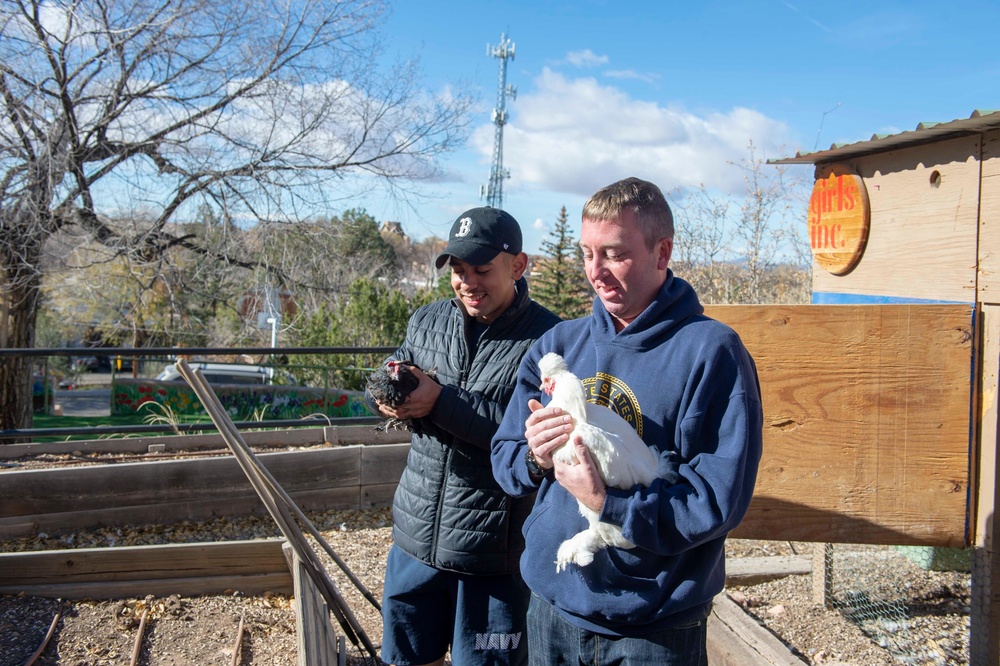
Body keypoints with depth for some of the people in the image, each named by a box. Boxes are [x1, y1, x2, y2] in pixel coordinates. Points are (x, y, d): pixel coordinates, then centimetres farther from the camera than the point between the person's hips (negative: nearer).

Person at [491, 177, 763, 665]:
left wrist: (605, 502, -27)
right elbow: (504, 460, 6)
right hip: (551, 608, 5)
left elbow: (719, 500, -18)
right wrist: (535, 457, -16)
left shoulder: (713, 351, -13)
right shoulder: (557, 345, 3)